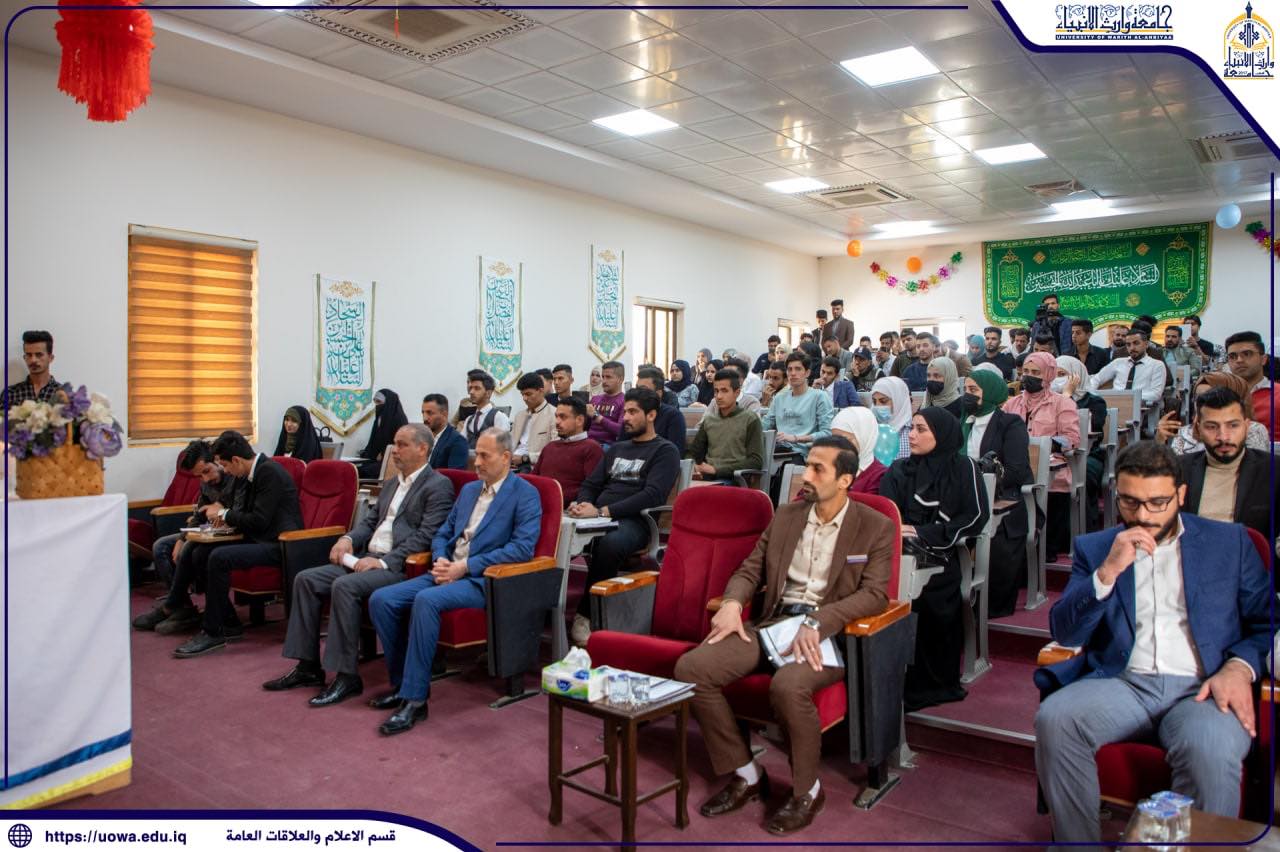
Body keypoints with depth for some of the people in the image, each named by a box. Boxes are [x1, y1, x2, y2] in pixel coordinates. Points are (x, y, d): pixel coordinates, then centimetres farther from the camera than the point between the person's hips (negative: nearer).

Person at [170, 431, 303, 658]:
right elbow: (245, 513, 22)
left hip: (277, 544, -10)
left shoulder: (269, 472, -17)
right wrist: (222, 514, 1)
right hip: (259, 539, 10)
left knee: (219, 558, -26)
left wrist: (225, 514, -6)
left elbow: (259, 520, -21)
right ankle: (228, 622, 8)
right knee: (199, 554, 3)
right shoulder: (251, 473, 12)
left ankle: (212, 632, -12)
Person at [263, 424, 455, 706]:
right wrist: (348, 538, 2)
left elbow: (425, 537, -16)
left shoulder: (438, 486, -7)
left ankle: (346, 676, -20)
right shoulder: (391, 483, 21)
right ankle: (308, 666, 2)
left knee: (344, 586, -30)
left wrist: (383, 561, -21)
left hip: (401, 567, -9)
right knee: (306, 579, -4)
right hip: (368, 559, 9)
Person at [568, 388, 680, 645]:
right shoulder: (616, 448, 27)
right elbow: (591, 484, 24)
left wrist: (603, 512, -18)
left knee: (610, 543, -39)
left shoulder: (665, 451, 4)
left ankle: (585, 614, -22)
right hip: (598, 517, 6)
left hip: (634, 521, -6)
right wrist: (581, 504, -2)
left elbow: (653, 495, -11)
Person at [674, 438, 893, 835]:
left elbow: (874, 593, -10)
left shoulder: (875, 527, 0)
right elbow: (751, 569, 15)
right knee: (690, 668, -17)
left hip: (830, 632, -5)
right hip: (772, 622, 5)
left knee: (787, 686, -37)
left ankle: (807, 790, -6)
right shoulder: (786, 514, 14)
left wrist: (816, 622, -23)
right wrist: (732, 602, -8)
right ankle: (746, 775, 1)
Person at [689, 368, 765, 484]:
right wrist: (695, 468, -3)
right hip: (706, 478, 5)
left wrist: (717, 469, -13)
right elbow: (694, 453, 22)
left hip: (734, 479, -5)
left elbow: (756, 461, -5)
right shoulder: (708, 420, 18)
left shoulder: (750, 420, 3)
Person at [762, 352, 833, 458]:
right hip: (778, 448, 5)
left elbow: (827, 433, -5)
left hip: (801, 451, -5)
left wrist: (796, 438, -13)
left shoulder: (819, 397, 5)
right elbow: (764, 426, 21)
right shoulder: (779, 397, 25)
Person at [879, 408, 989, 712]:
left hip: (940, 557, -3)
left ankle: (937, 682, -9)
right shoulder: (899, 470, 17)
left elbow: (975, 517, -1)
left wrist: (924, 534, -9)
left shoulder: (964, 468, 8)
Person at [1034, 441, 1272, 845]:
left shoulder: (1229, 541, 16)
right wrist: (1109, 570, -8)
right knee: (1053, 719, -30)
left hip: (1202, 689, -1)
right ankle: (1077, 842, -12)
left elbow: (1266, 622, 14)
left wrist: (1240, 667, -7)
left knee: (1210, 751, -36)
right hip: (1122, 684, 1)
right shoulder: (1095, 548, 15)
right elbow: (1064, 633, 6)